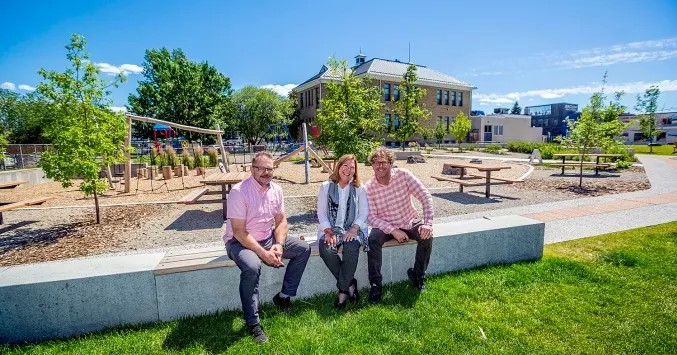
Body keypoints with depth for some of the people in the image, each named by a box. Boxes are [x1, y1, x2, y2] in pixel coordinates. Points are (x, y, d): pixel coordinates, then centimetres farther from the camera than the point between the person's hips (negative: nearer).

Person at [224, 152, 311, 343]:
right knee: (252, 267, -35)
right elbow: (239, 231, -22)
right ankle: (253, 323, -14)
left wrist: (278, 245, -14)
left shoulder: (276, 189, -1)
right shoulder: (238, 192, -20)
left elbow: (281, 220, 4)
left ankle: (284, 296, 9)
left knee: (303, 249, -2)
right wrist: (263, 253, -26)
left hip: (268, 239, 7)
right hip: (240, 241, -6)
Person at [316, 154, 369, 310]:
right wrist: (329, 232, -12)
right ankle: (349, 284, -6)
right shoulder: (326, 186, 8)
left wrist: (354, 228, -15)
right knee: (326, 249, -30)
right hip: (331, 228, 1)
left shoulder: (359, 188, 9)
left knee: (351, 248, -33)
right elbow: (321, 212, 3)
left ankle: (343, 290, -10)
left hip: (352, 228, 0)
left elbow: (364, 212, 2)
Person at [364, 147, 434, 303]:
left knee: (427, 235, -24)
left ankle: (418, 275, 1)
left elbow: (425, 196, -15)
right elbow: (371, 217, -14)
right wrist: (393, 231, -26)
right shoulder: (368, 188, -13)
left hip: (410, 223, 1)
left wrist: (428, 223, -26)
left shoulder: (403, 175, -14)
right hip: (385, 226, -1)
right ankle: (375, 284, -11)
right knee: (373, 240, -28)